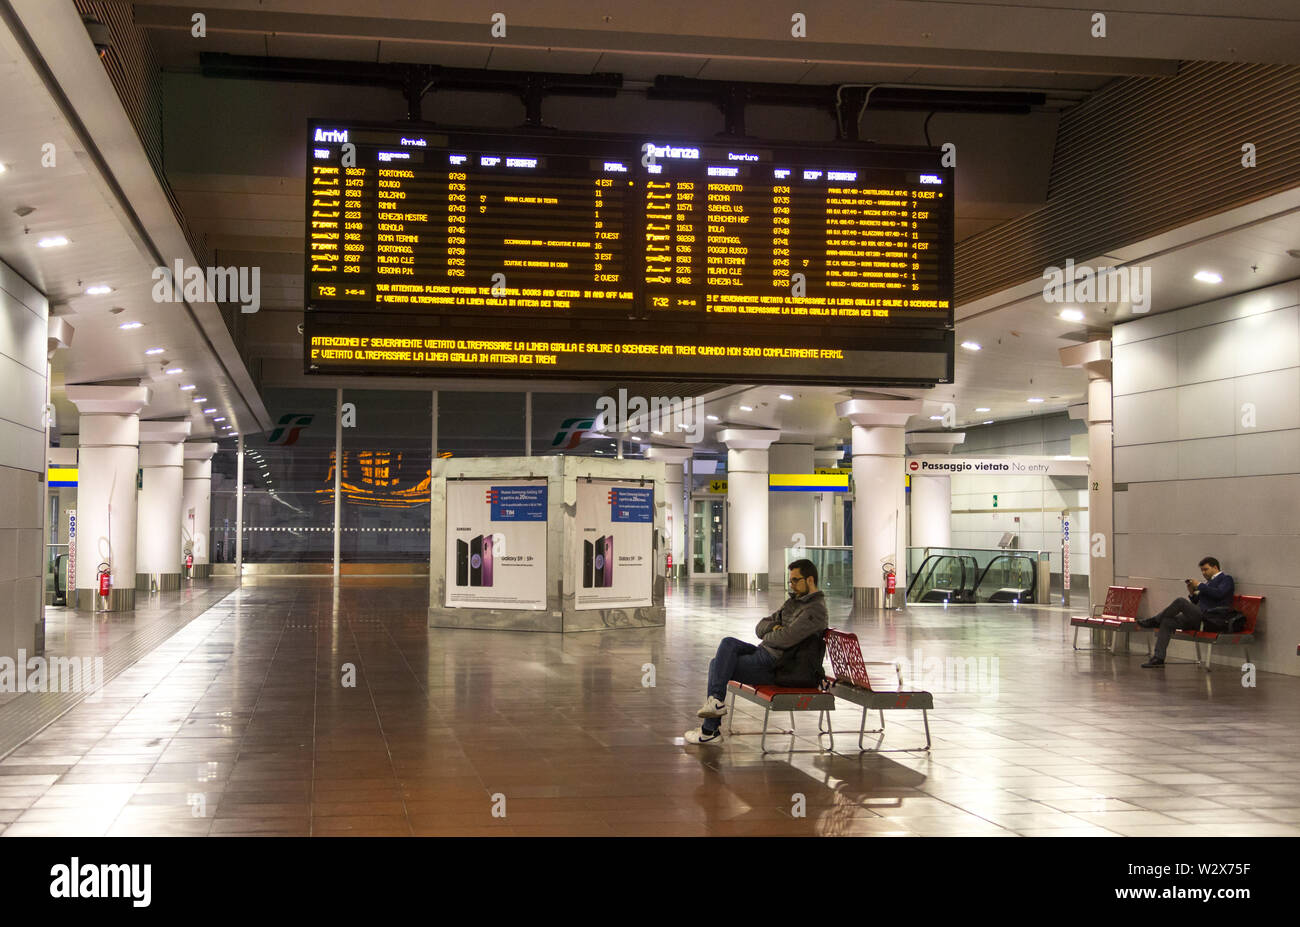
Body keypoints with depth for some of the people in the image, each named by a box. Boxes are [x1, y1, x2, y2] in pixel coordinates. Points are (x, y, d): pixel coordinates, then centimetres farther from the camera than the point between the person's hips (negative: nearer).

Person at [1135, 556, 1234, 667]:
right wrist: (1192, 592, 8)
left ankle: (1154, 621, -6)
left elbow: (1219, 593, -18)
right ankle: (1158, 657, -10)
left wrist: (1200, 586, -11)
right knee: (1166, 622, -6)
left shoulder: (1226, 579, 4)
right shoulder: (1209, 581, 27)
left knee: (1180, 601, -26)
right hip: (1198, 618, 9)